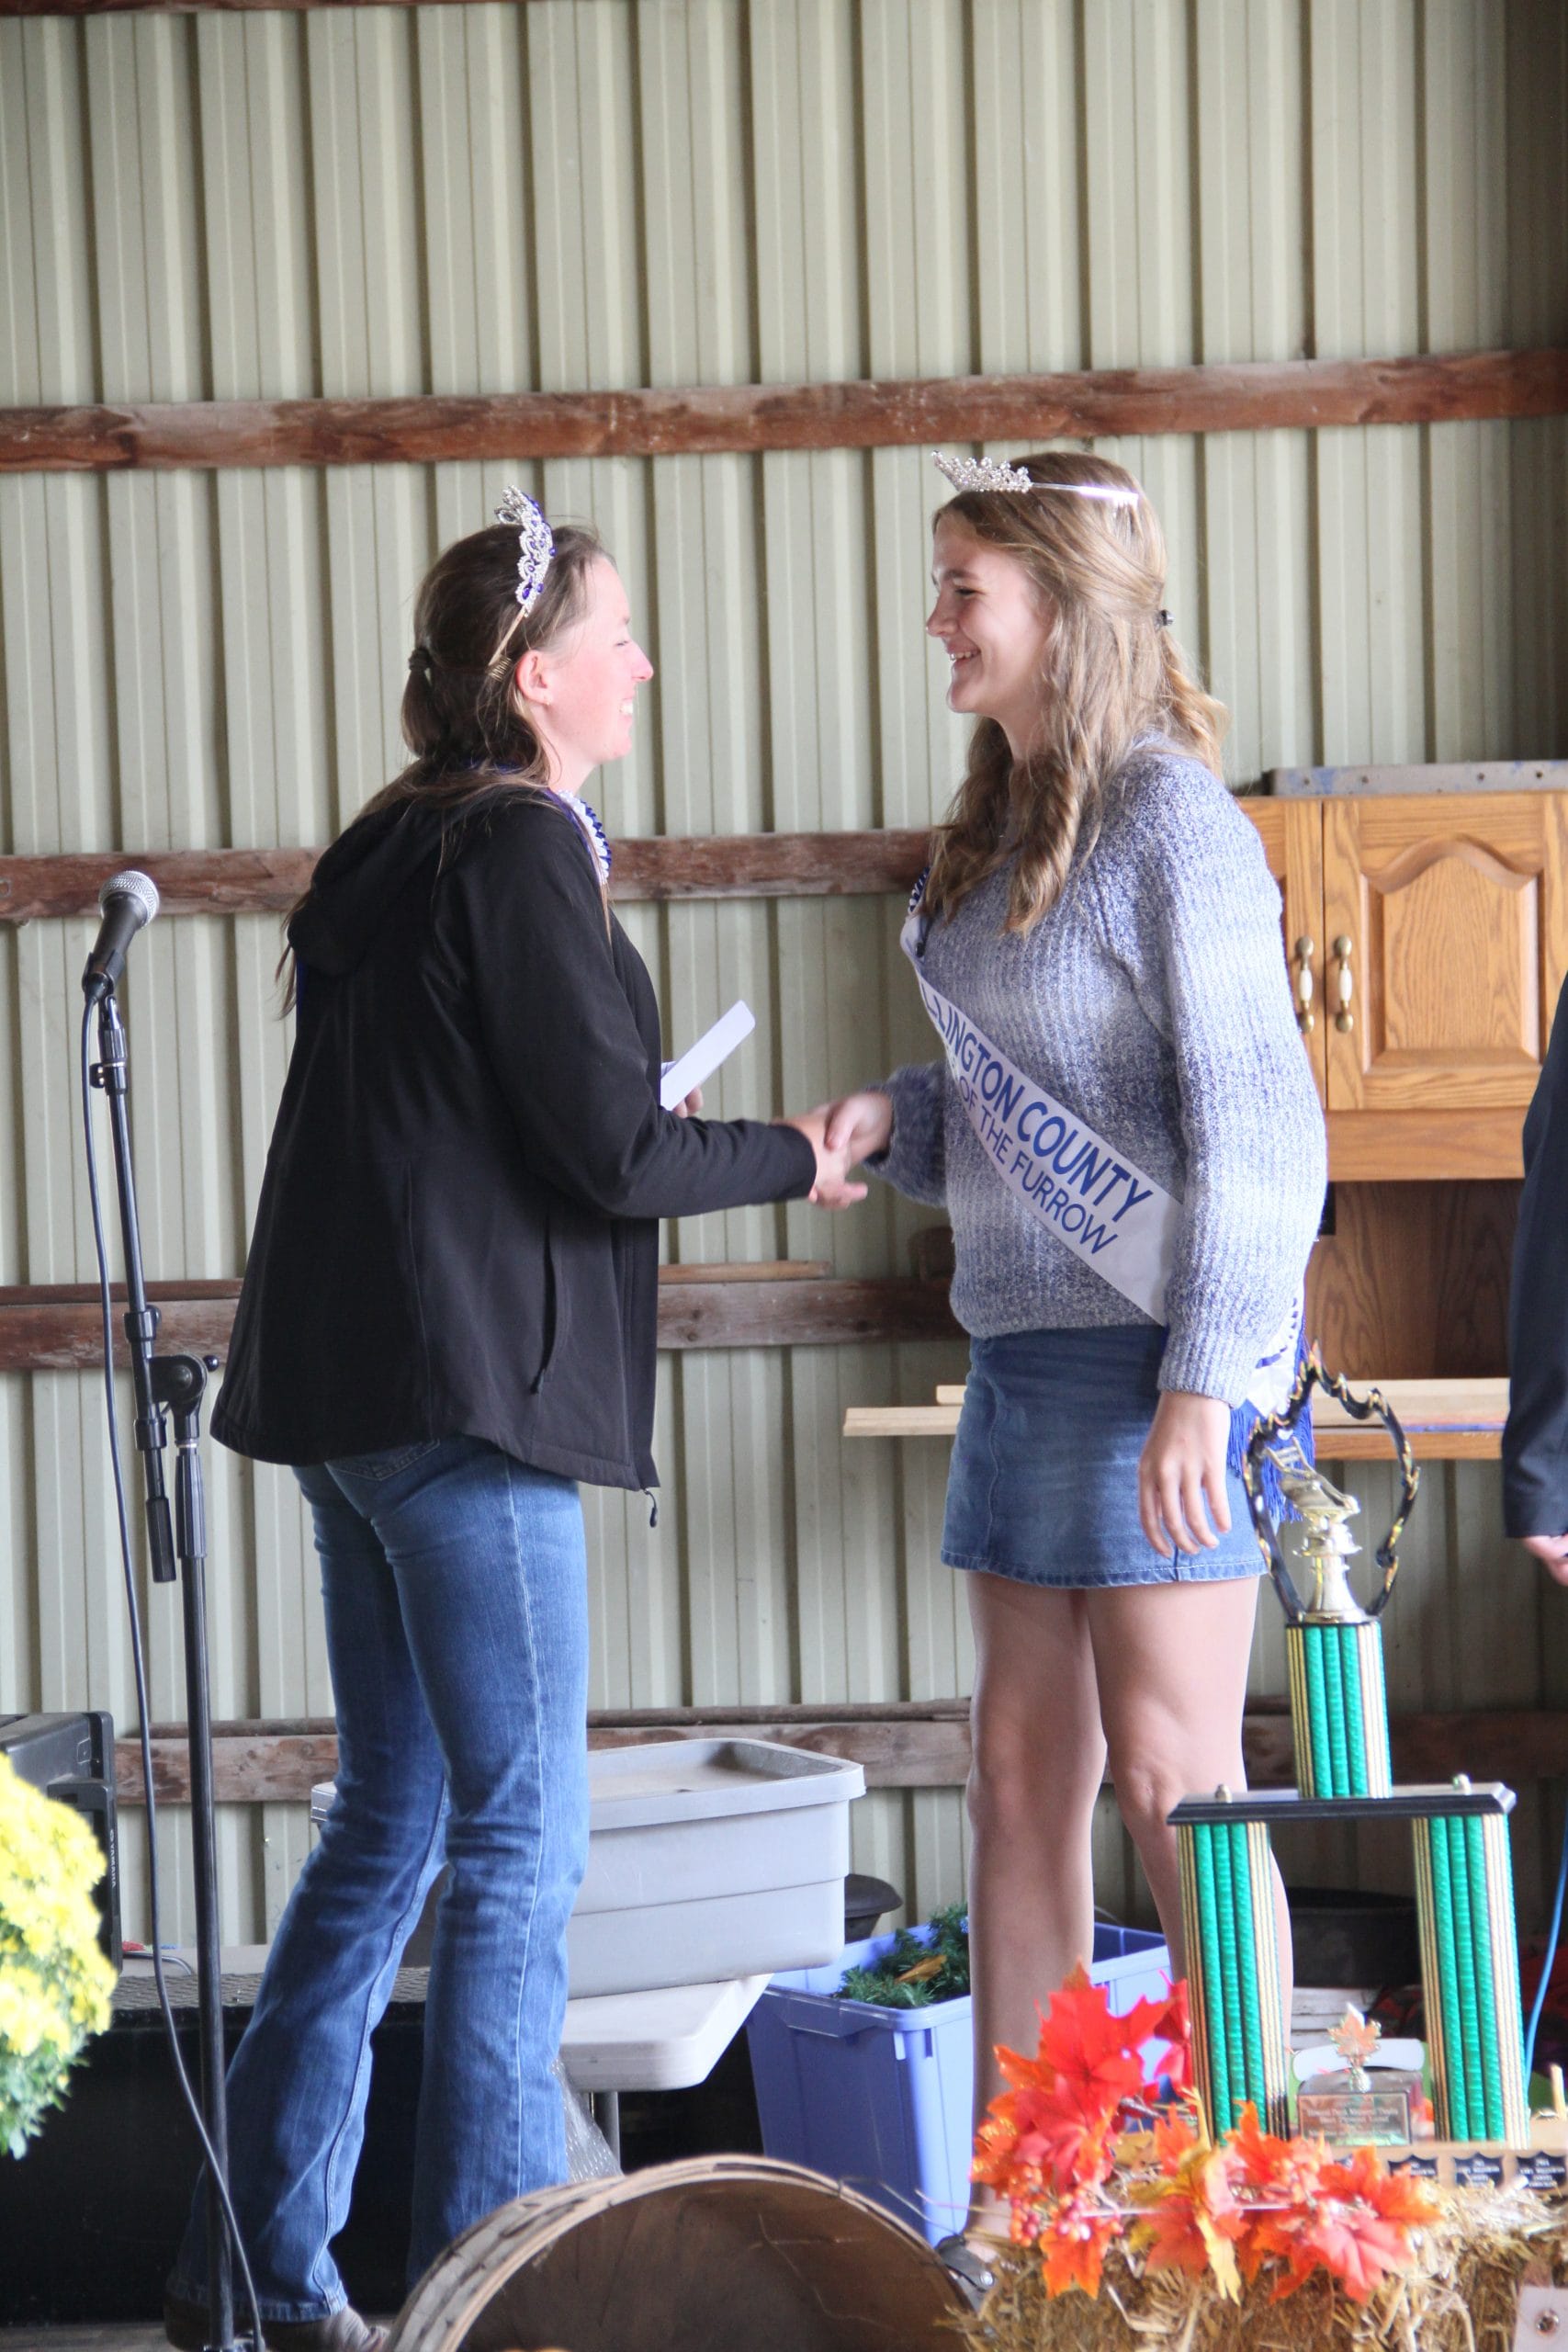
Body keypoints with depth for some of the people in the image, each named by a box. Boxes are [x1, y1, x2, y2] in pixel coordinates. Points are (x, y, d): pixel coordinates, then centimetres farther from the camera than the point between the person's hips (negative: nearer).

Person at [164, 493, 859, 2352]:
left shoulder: (397, 847, 16)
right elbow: (610, 1154, -13)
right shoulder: (517, 851, -12)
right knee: (517, 1845, -3)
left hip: (350, 1390, 10)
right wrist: (793, 1158, 2)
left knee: (391, 1826, 15)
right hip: (463, 1395, -10)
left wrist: (662, 1134, 19)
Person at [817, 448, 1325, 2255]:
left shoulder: (1167, 817, -12)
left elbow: (1255, 1117, -16)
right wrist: (893, 1118, 2)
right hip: (1025, 1347, 8)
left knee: (1170, 1779, -3)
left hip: (1153, 1357, -8)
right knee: (1023, 1774, 9)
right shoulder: (998, 833, 14)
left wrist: (1202, 1381, -20)